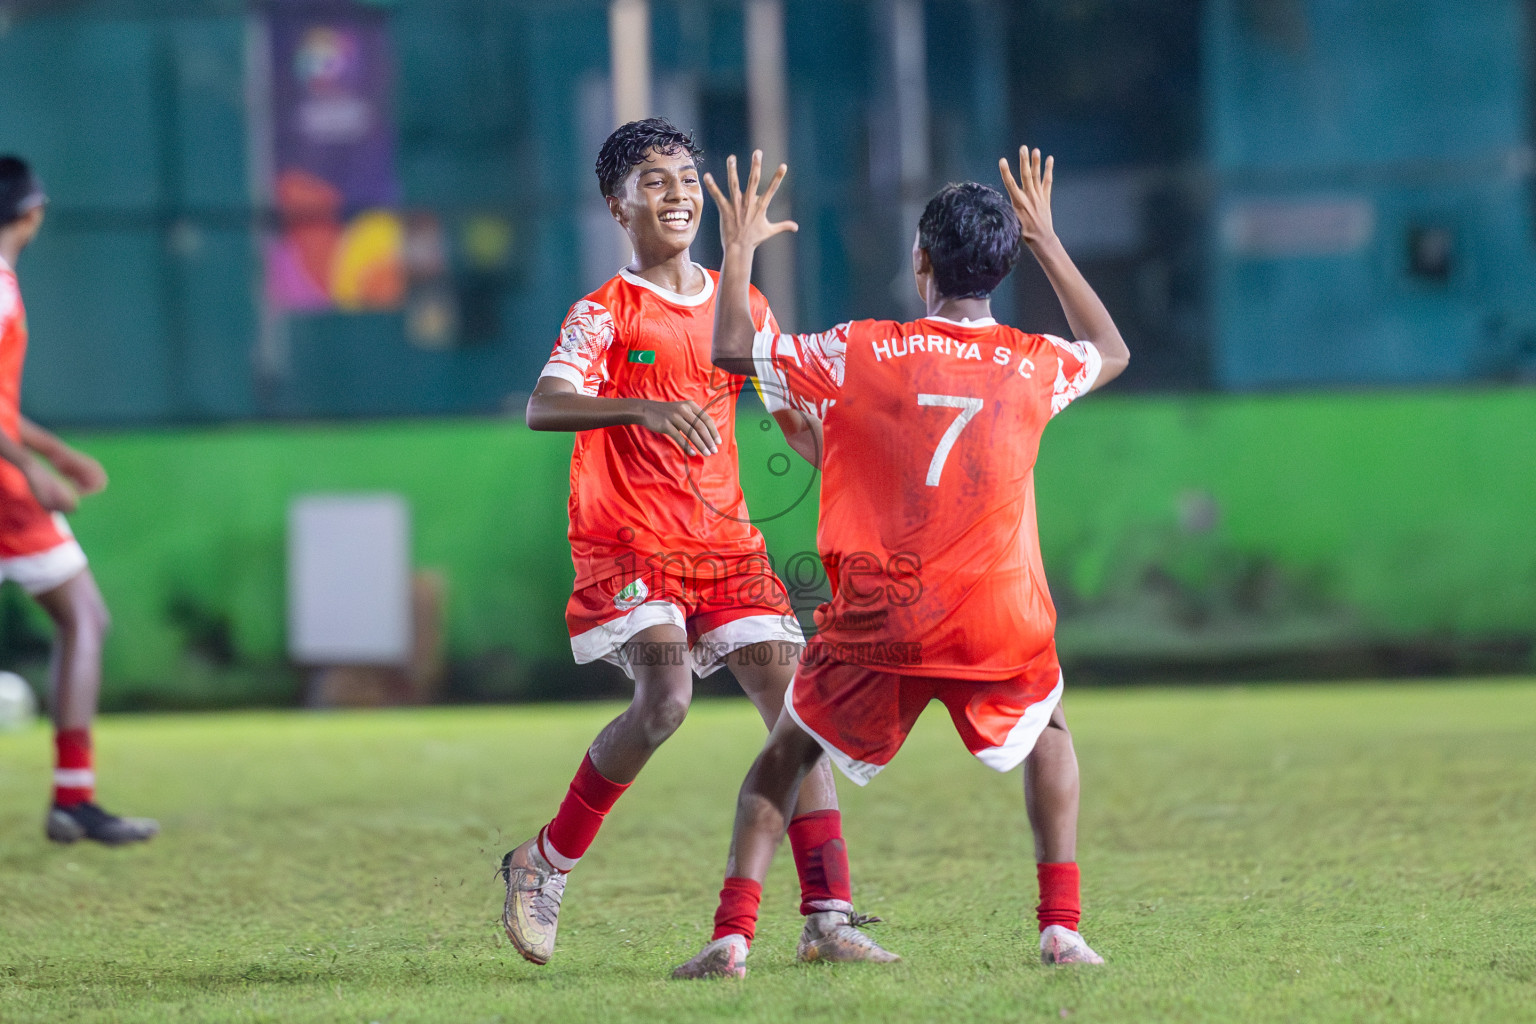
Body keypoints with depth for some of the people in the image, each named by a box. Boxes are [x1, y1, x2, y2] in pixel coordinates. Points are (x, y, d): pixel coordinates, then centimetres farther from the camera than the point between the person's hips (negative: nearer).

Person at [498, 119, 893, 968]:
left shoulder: (742, 307, 12)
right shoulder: (606, 314, -5)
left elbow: (797, 419, 20)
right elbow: (543, 407, -23)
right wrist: (644, 408, -39)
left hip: (725, 541, 5)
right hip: (627, 542, -5)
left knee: (796, 703, -8)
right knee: (664, 699, -25)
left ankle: (828, 919, -8)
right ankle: (545, 864, -4)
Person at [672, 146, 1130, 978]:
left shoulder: (859, 355, -2)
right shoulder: (1036, 366, 6)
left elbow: (731, 353, 6)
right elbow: (1112, 352, 29)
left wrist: (739, 250, 20)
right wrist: (1046, 240, 33)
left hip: (878, 627, -1)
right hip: (1000, 625, 1)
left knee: (786, 754, 19)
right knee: (1049, 734, 30)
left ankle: (732, 937, 2)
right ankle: (1061, 926, 14)